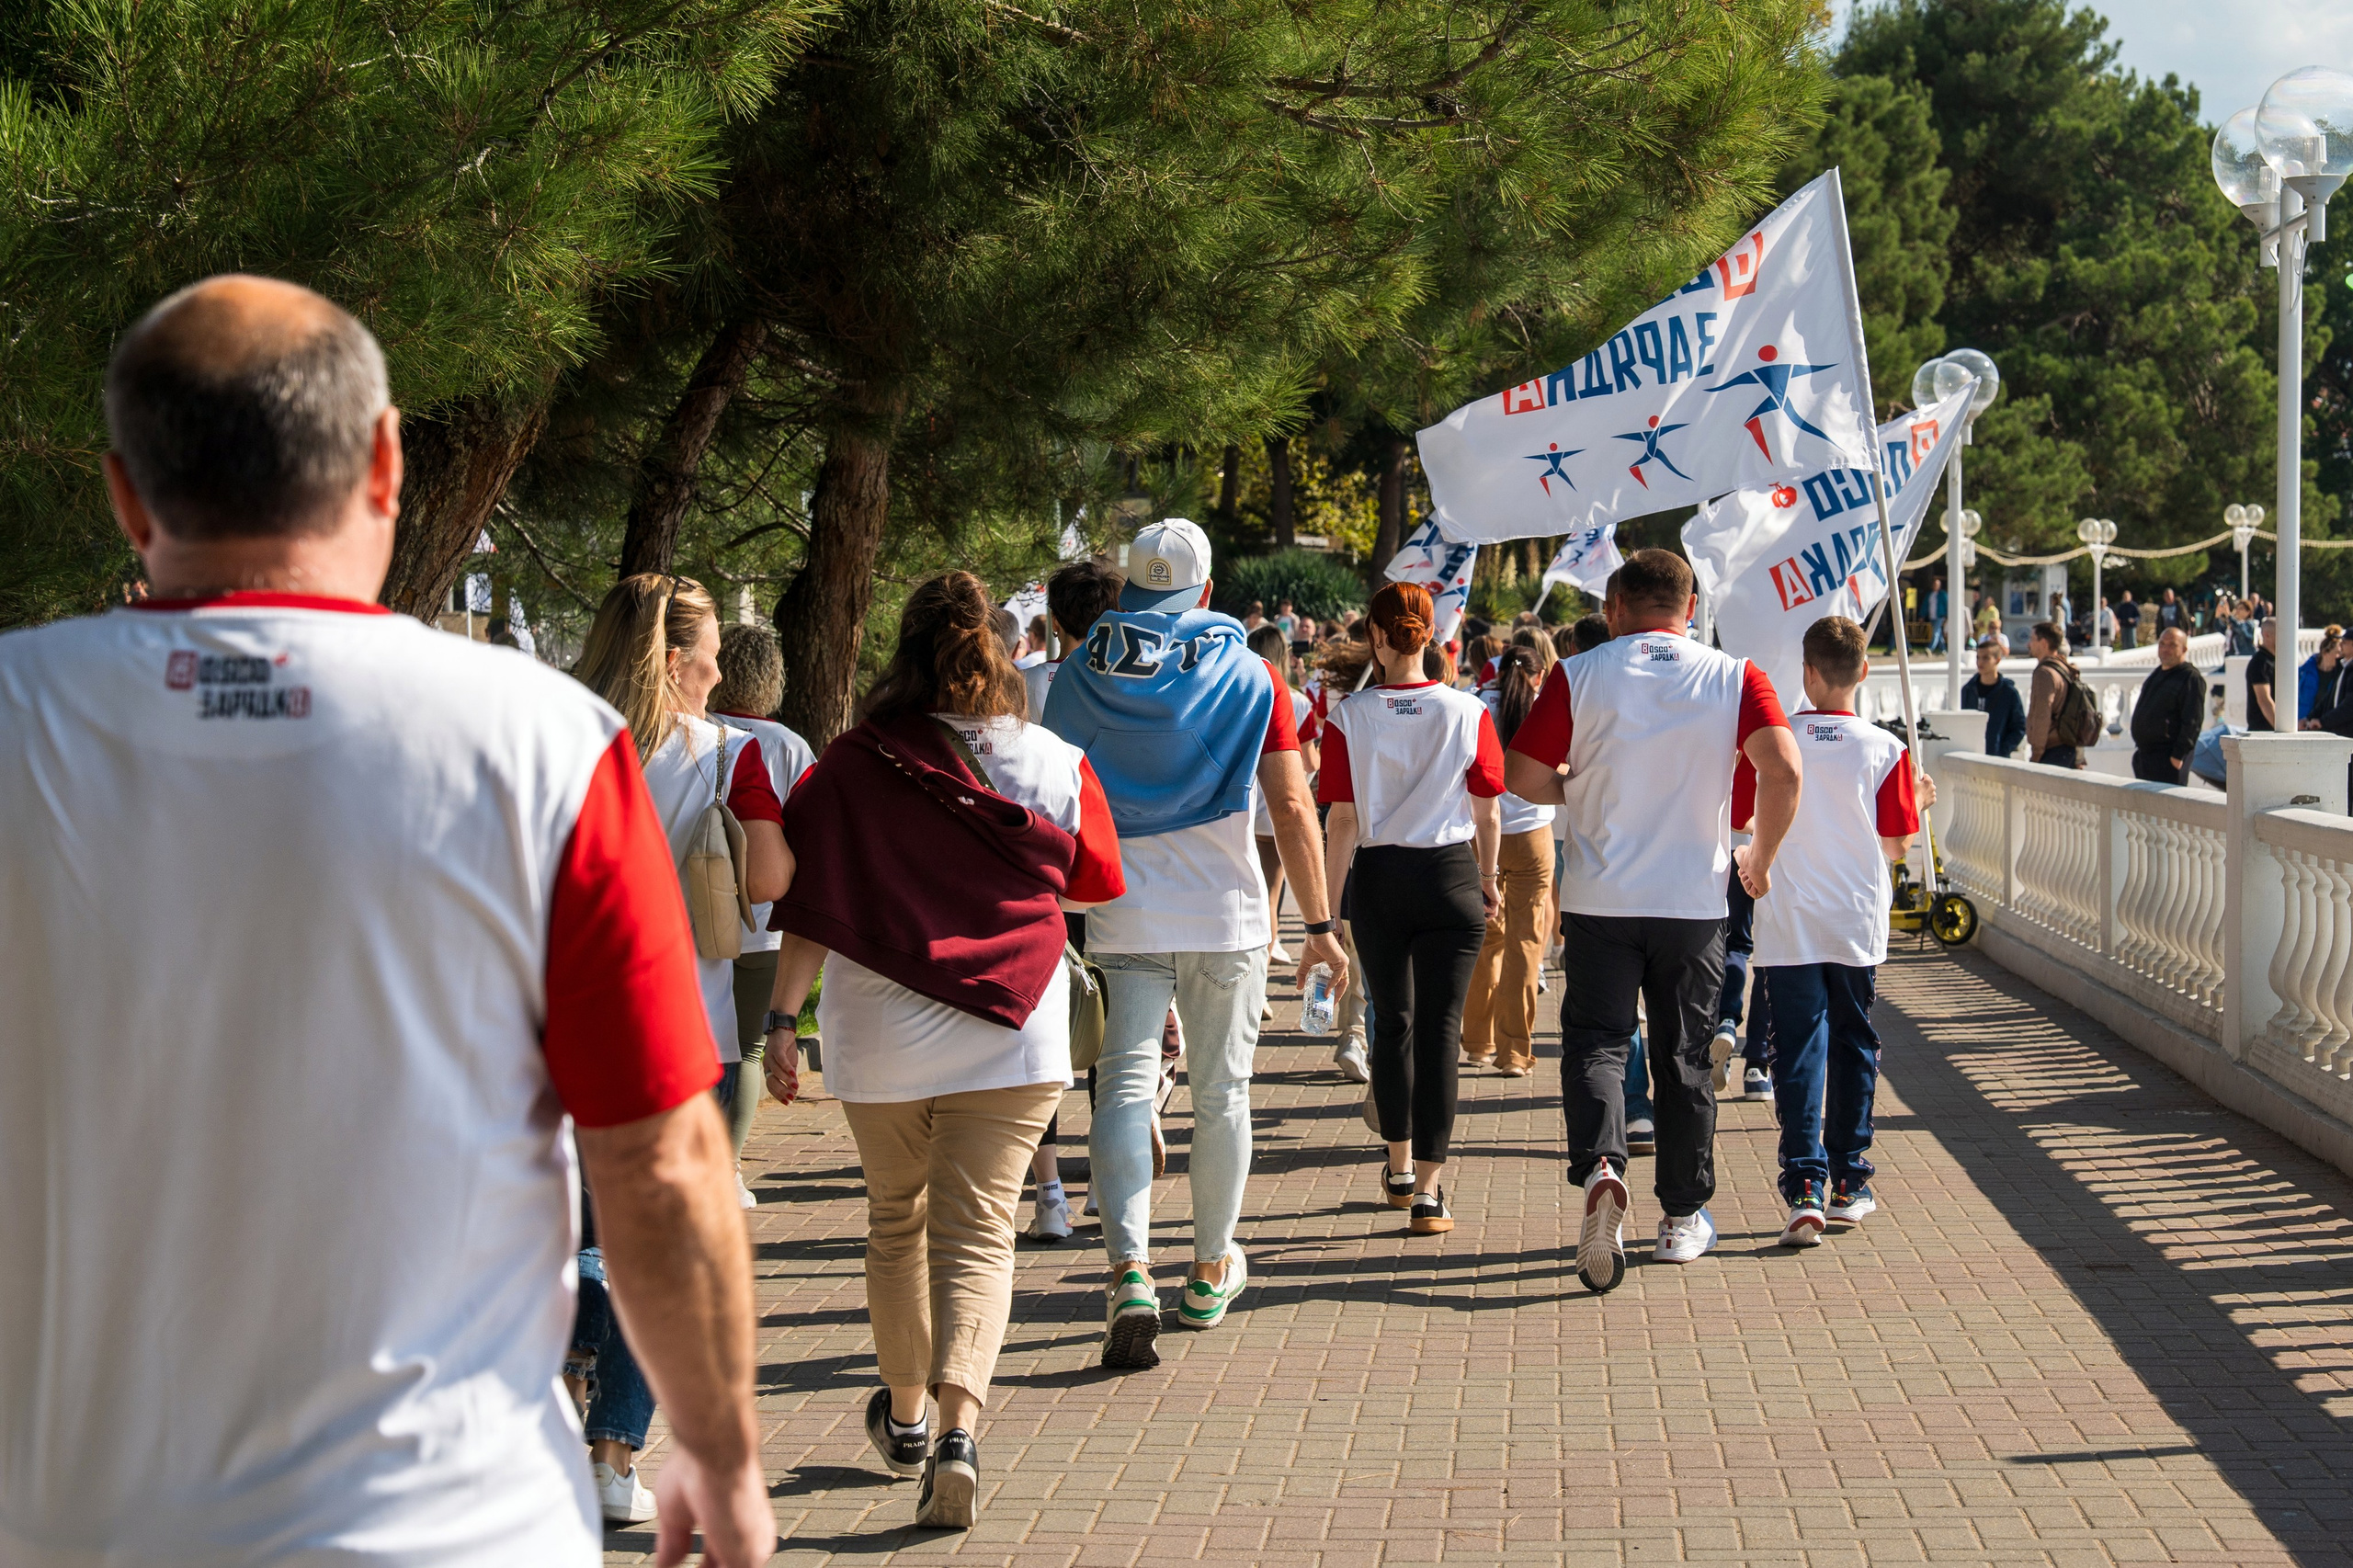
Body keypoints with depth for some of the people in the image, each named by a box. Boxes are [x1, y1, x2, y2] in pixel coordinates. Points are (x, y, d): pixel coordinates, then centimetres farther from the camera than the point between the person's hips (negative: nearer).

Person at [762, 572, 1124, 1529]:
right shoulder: (1055, 765, -2)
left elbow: (811, 909, -8)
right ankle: (958, 1427, -19)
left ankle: (905, 1418, 33)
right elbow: (1094, 884, 13)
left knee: (896, 1222, 18)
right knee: (978, 1234, 1)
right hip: (1012, 1036, 0)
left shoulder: (852, 768, -6)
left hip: (881, 1036, 1)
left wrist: (781, 1020, -4)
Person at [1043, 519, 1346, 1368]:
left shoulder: (1080, 678, 2)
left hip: (1122, 916, 0)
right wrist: (1319, 924, 3)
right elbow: (1292, 806, -3)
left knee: (1124, 1085, -2)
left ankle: (1129, 1272, -20)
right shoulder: (1251, 676, 0)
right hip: (1226, 915, 0)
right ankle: (1211, 1271, 26)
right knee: (1221, 1092, 13)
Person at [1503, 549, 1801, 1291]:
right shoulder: (1733, 677, -1)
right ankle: (1683, 1217, 19)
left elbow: (1521, 776, -4)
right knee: (1683, 1057, 12)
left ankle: (1600, 1168, -24)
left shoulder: (1578, 676, -3)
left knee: (1595, 1042, 3)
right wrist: (1761, 857, 2)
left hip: (1600, 898, -1)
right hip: (1694, 900, 1)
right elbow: (1783, 769, -13)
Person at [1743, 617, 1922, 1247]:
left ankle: (1804, 1187, -13)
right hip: (1858, 923, 1)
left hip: (1788, 927, -1)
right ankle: (1849, 1183, 20)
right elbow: (1895, 846, -1)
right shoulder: (1884, 749, -6)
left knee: (1799, 1051, -1)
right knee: (1854, 1046, 15)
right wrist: (1919, 802, 17)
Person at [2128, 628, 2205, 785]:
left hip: (2168, 760, -9)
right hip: (2144, 754, 9)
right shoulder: (2156, 674, 17)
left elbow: (2192, 723, -17)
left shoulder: (2191, 678, -11)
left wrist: (2178, 756, -22)